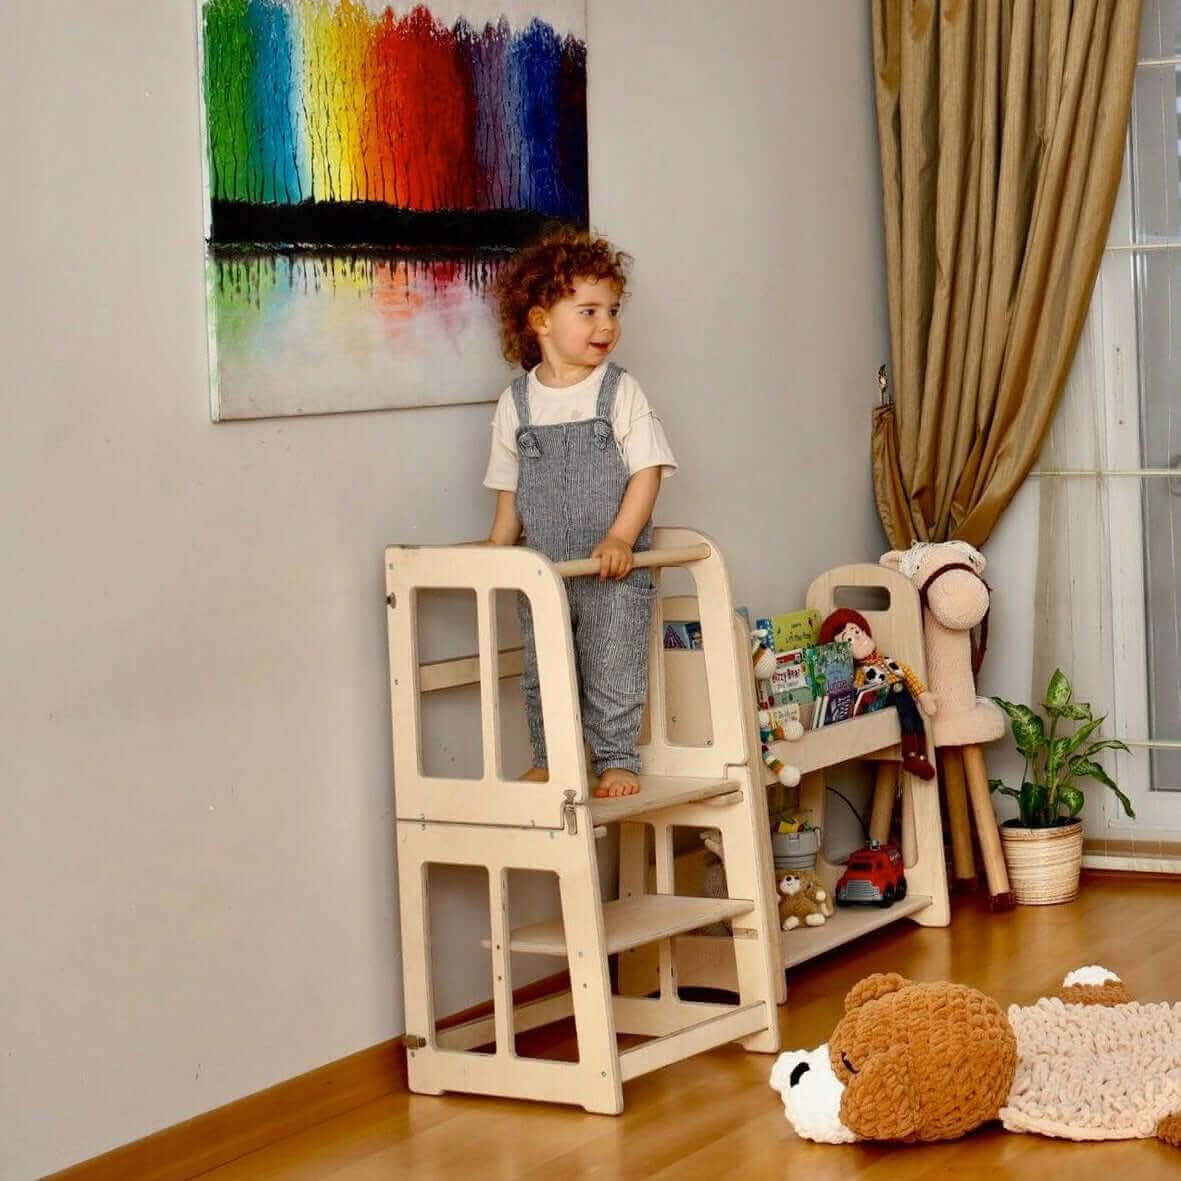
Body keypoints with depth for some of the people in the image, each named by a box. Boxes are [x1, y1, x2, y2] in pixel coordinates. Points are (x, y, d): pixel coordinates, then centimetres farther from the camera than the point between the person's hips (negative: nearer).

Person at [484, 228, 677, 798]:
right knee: (542, 676, 11)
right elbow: (509, 489, 12)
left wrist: (621, 538, -17)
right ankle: (549, 759, 26)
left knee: (611, 673, 1)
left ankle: (616, 761, 14)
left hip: (614, 571, -3)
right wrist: (496, 553, 5)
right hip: (541, 570, 3)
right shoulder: (516, 403, 4)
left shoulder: (621, 392, -4)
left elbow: (647, 470, -7)